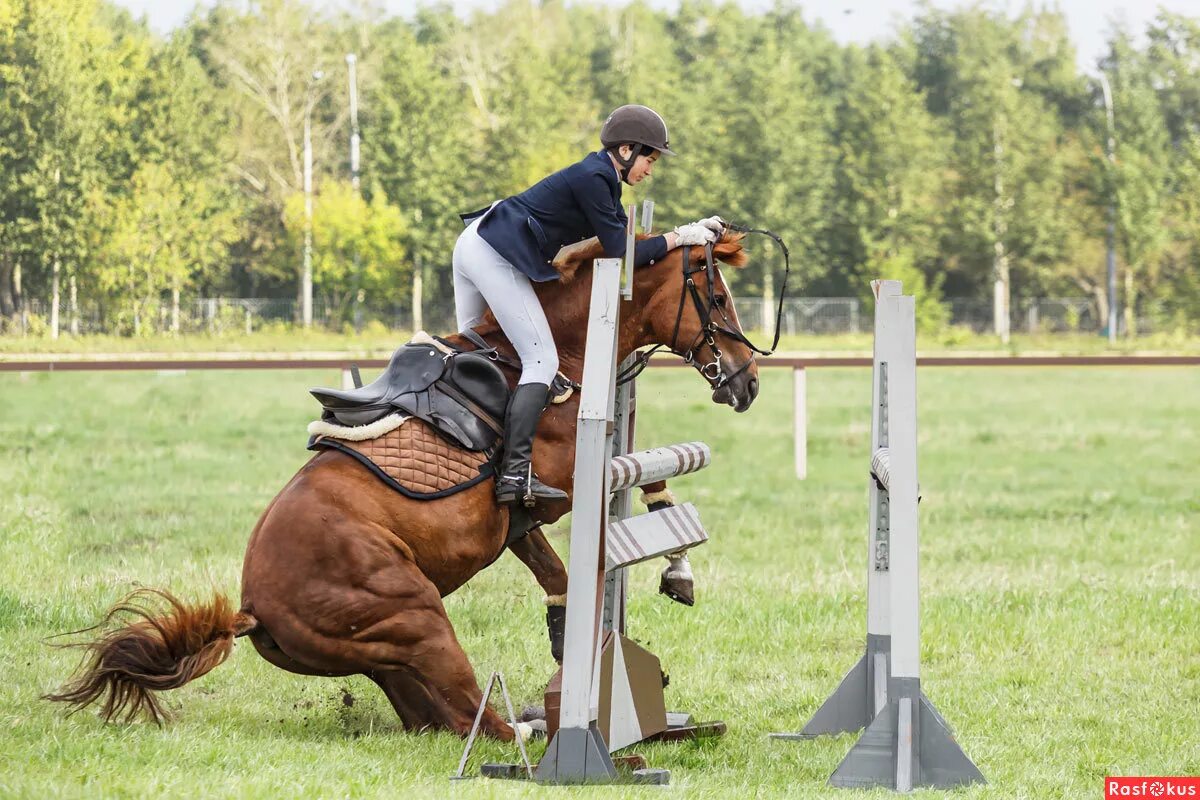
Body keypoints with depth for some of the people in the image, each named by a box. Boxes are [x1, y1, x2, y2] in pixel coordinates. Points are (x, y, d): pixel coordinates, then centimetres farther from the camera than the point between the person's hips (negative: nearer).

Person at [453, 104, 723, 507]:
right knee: (542, 361, -11)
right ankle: (515, 474, -19)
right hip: (496, 258, -11)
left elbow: (625, 236, 18)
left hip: (472, 247, 11)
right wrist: (677, 238, -6)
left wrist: (692, 230, 14)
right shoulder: (592, 179, -14)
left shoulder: (601, 178, 16)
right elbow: (621, 254, -14)